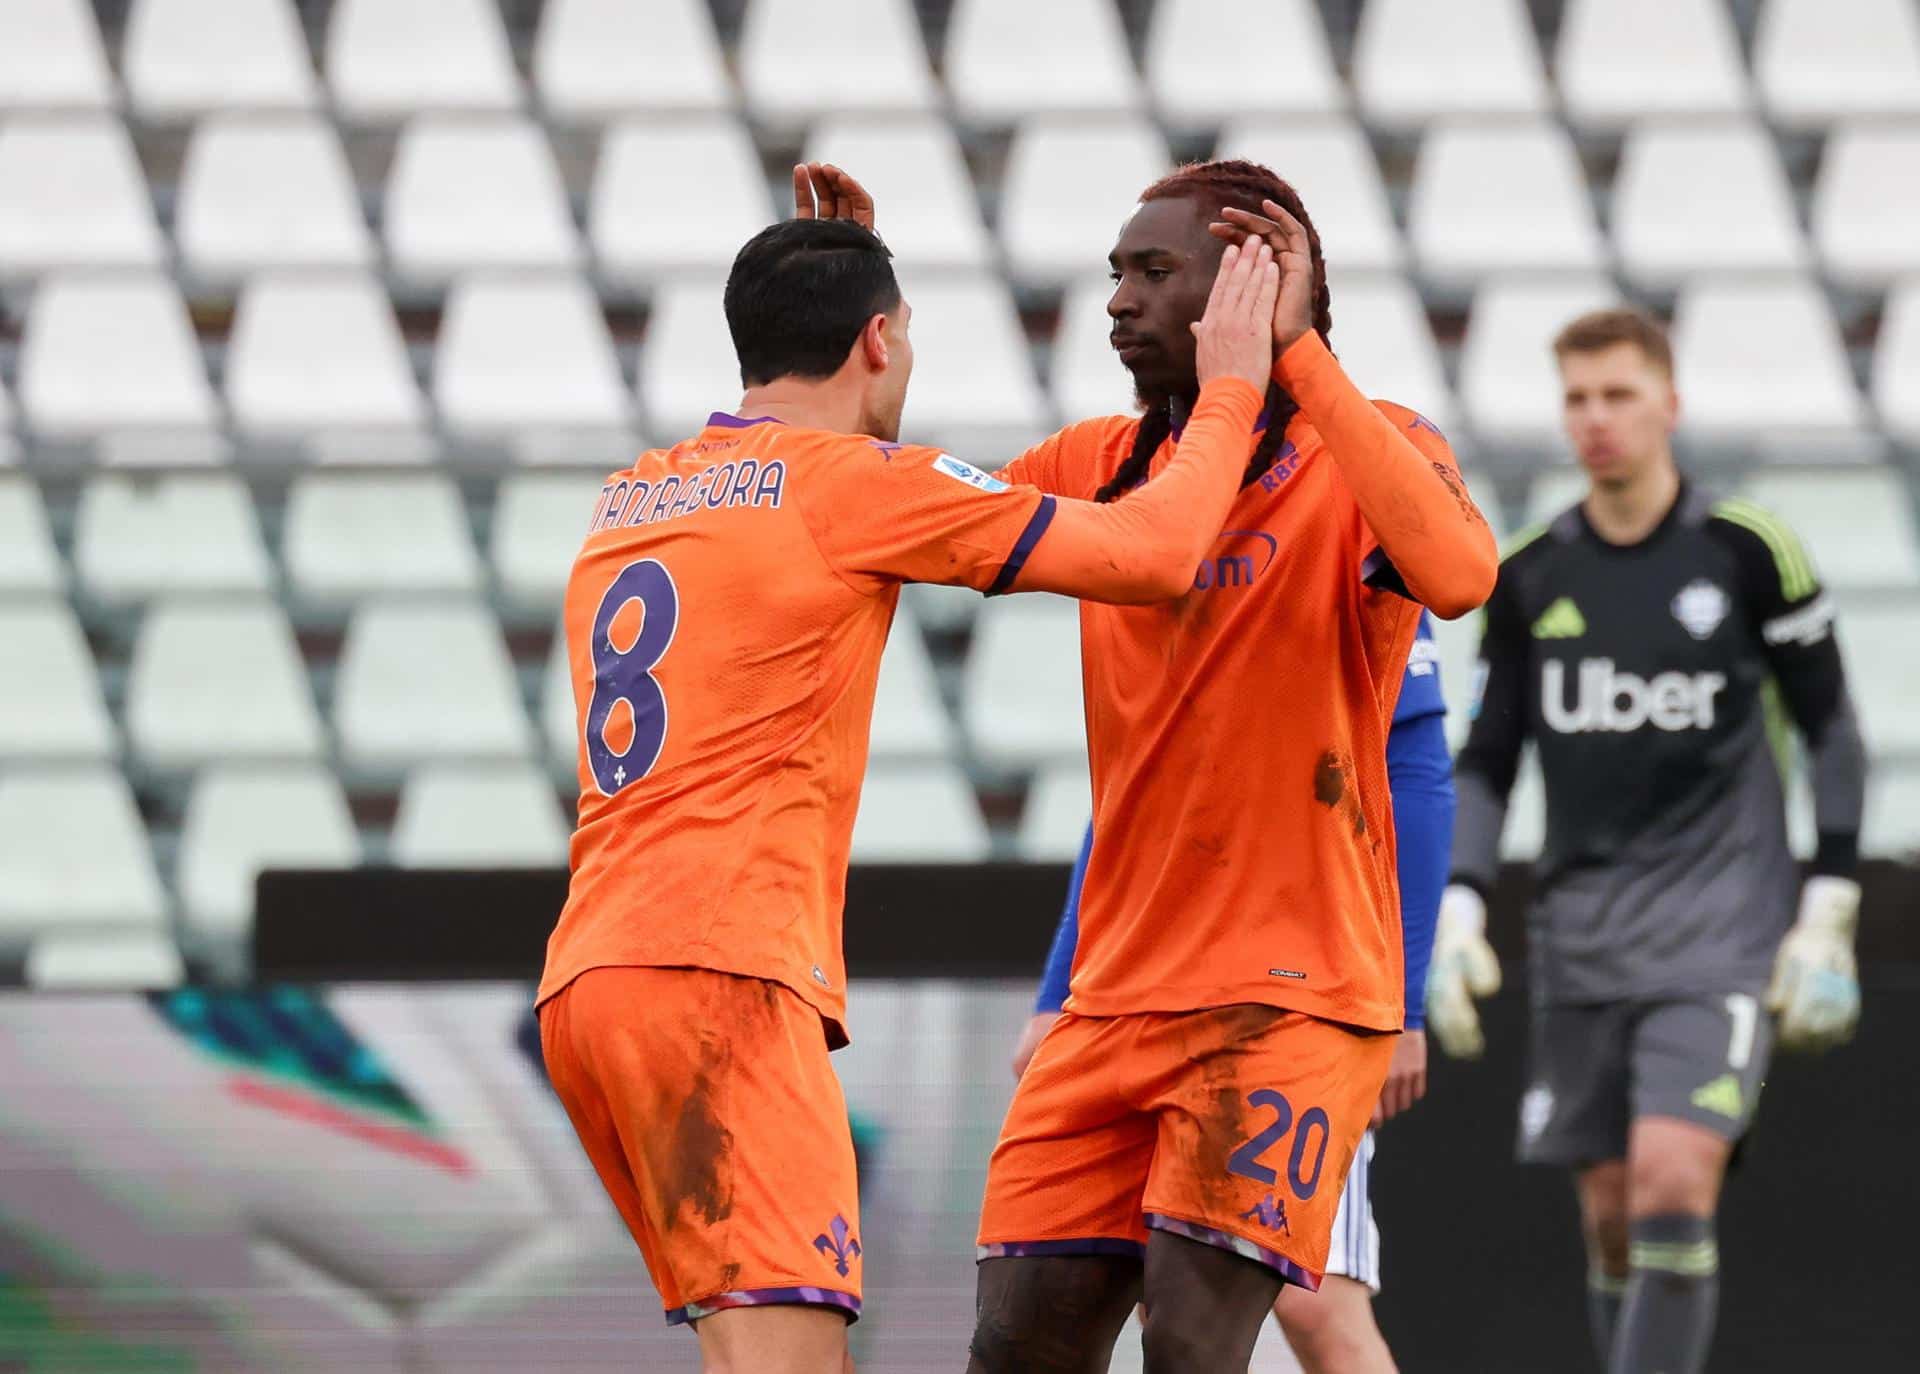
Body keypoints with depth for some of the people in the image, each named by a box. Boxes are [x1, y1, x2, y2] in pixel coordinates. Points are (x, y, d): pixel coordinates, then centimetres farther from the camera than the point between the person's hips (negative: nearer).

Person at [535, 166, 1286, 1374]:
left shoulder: (632, 499, 20)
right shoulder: (858, 484, -2)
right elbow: (1154, 552, -2)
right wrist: (1231, 390, 13)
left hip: (593, 979, 9)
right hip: (717, 973, -9)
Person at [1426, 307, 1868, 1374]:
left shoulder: (1749, 553, -3)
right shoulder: (1530, 577, 6)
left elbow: (1832, 731, 3)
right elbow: (1487, 763, 13)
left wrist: (1829, 916, -3)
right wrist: (1458, 916, 1)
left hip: (1721, 926, -4)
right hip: (1581, 939, 4)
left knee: (1674, 1186, -18)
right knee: (1612, 1217, 4)